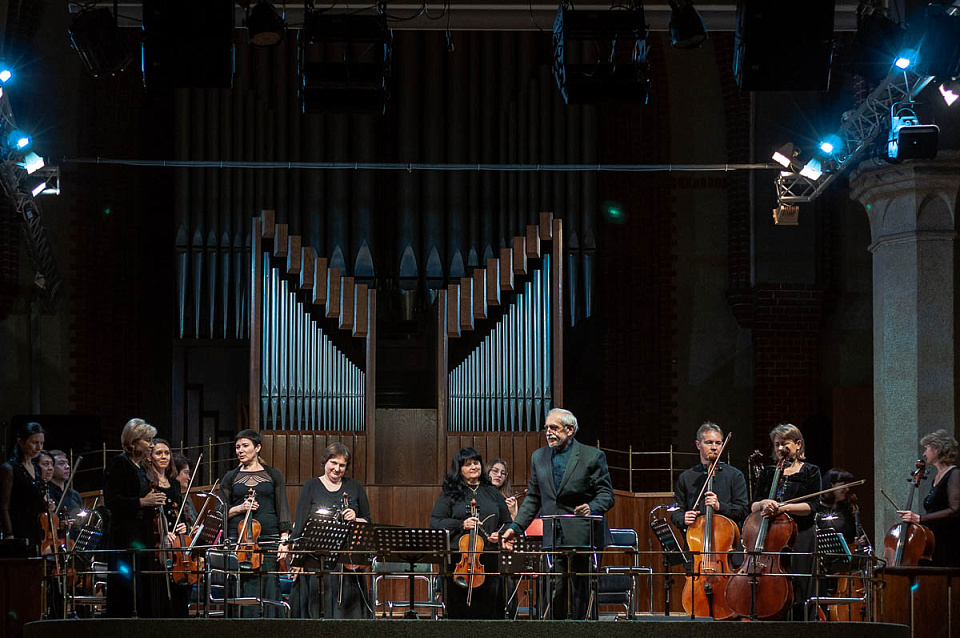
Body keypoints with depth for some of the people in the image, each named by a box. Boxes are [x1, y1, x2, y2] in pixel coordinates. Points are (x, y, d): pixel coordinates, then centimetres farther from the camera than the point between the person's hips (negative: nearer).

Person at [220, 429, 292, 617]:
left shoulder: (273, 476, 10)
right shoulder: (230, 478, 12)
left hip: (268, 540, -1)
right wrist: (240, 508, -9)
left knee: (268, 592, -5)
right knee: (241, 594, -5)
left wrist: (284, 540, -4)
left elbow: (283, 510, 6)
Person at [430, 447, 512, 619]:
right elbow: (435, 523, 0)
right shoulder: (449, 494, 8)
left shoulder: (493, 494, 16)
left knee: (488, 611, -2)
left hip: (488, 561, 2)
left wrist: (500, 535, -1)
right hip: (458, 559, -2)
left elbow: (507, 524, 21)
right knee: (460, 609, -3)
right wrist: (461, 525, -12)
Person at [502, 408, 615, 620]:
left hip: (583, 538, -3)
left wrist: (591, 508, -23)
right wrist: (516, 527, 10)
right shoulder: (539, 457, 15)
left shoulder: (592, 457, 0)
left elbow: (606, 494, -2)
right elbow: (533, 498, 20)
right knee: (555, 593, -5)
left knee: (580, 593, -2)